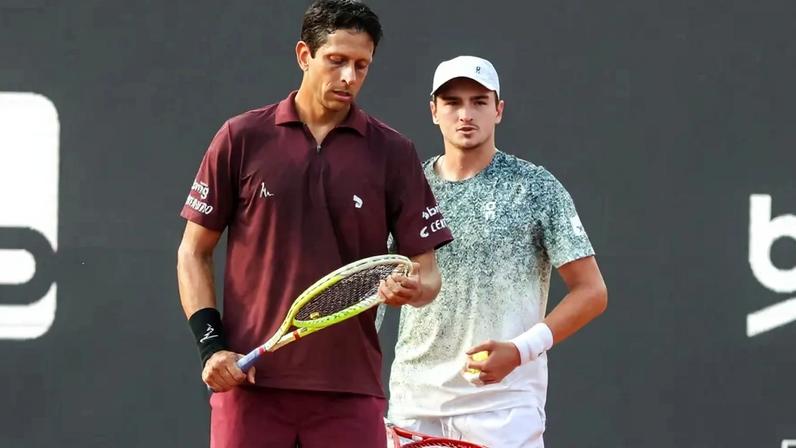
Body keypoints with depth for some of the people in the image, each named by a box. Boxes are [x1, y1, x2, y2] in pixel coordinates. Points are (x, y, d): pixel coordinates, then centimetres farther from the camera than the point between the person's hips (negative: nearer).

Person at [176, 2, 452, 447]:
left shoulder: (394, 153, 6)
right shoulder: (242, 139, 5)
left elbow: (426, 269, 7)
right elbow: (194, 251, 9)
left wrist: (411, 288, -17)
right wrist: (211, 344, -3)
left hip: (350, 391, 0)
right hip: (250, 381, 0)